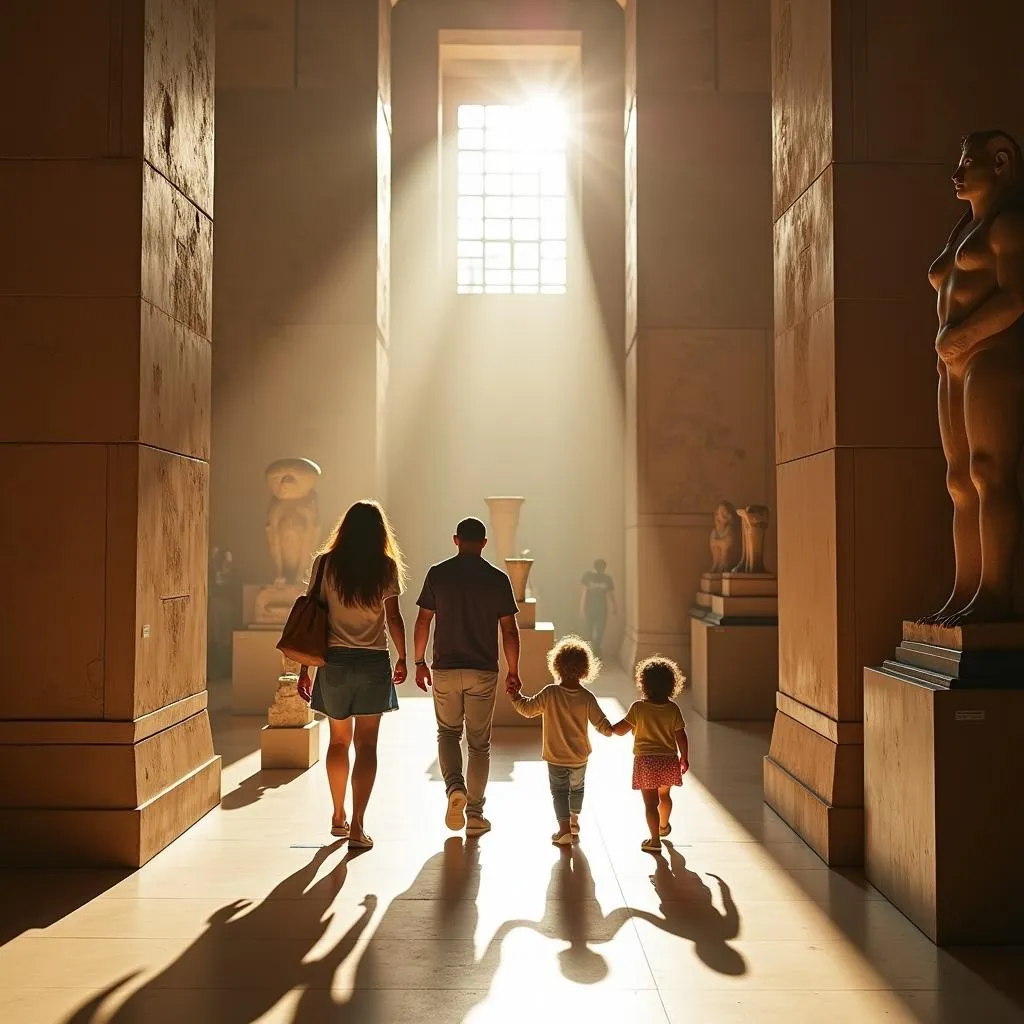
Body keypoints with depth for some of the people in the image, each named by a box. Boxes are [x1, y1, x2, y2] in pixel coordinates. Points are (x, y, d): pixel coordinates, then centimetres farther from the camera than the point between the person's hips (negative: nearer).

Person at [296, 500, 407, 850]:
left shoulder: (325, 563, -1)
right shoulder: (386, 567, -2)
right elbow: (393, 618, -1)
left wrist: (304, 668, 6)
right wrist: (402, 658, 14)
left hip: (334, 660, 2)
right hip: (373, 663, -2)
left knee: (339, 739, 18)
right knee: (366, 745, 3)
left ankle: (339, 817, 29)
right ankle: (356, 826, -3)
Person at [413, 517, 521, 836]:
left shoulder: (438, 573, -1)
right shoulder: (497, 579, -3)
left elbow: (423, 621, 1)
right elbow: (509, 630, -3)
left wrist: (419, 662, 11)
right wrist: (513, 670, 6)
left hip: (445, 669, 0)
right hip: (483, 672, 0)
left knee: (448, 733, 17)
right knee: (479, 743, 10)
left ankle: (455, 787, -8)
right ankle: (475, 814, 11)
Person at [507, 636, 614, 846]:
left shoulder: (550, 693, -18)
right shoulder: (587, 698, -15)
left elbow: (527, 709, -10)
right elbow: (602, 724, -10)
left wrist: (516, 695, 6)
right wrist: (610, 730, 11)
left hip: (555, 757, -2)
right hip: (579, 757, 2)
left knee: (559, 791, 11)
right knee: (577, 788, 26)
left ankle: (564, 829, -1)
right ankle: (574, 820, 42)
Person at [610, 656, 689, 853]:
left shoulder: (638, 707, -13)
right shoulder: (673, 709, -8)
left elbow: (621, 730, -7)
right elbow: (681, 736, -6)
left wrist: (609, 728, 13)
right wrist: (684, 758, 7)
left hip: (645, 761, -3)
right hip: (669, 760, 3)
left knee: (650, 803, 3)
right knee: (665, 795, 26)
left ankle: (655, 840, 1)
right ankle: (664, 826, 48)